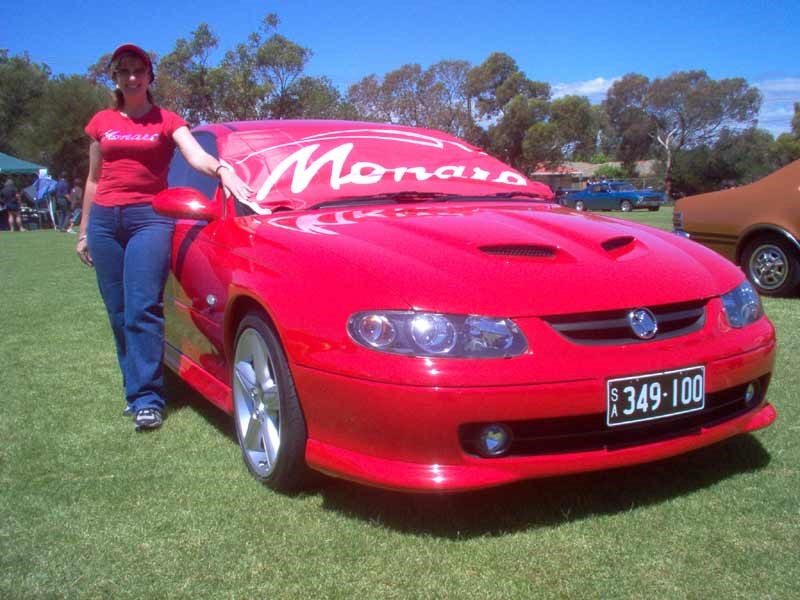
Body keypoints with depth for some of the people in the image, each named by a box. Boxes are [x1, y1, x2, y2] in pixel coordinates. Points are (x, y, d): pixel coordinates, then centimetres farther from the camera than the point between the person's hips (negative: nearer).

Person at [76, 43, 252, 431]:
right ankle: (137, 390, 13)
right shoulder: (102, 122, 16)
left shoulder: (166, 121, 7)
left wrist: (222, 170, -32)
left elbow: (195, 156, -11)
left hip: (150, 218, -3)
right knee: (119, 313, 3)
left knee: (143, 309, -13)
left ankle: (147, 398, -13)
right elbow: (93, 180, 21)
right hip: (105, 220, 4)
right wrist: (84, 230, 19)